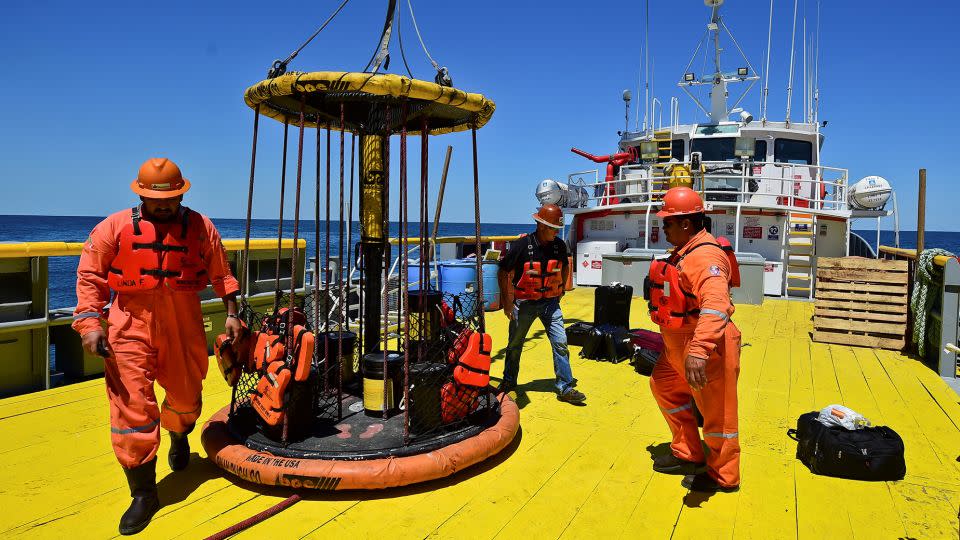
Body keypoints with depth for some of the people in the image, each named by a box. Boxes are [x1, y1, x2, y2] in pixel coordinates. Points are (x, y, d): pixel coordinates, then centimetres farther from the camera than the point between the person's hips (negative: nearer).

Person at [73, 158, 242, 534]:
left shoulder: (201, 227, 4)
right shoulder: (115, 227, 0)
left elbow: (221, 273, 10)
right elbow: (90, 276, 0)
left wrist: (231, 313, 6)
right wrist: (90, 323, -9)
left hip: (185, 325, 2)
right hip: (131, 325, -1)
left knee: (186, 396, 16)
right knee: (132, 404, -5)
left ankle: (179, 437, 52)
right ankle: (143, 493, 7)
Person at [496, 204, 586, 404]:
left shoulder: (559, 245, -4)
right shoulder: (522, 245, -16)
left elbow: (565, 267, 18)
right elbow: (503, 272, -8)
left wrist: (561, 290, 12)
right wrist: (507, 302, -8)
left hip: (550, 302, 3)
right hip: (524, 303, -3)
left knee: (560, 343, -4)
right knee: (515, 345, 11)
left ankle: (565, 387, 5)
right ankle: (508, 382, 32)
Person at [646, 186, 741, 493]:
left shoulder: (705, 255, -24)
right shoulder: (683, 252, 10)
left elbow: (715, 306, -38)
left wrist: (699, 351, -49)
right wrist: (670, 338, 30)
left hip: (707, 348, -11)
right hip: (678, 344, 11)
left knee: (716, 411, 5)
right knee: (664, 386, 22)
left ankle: (723, 476, 24)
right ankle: (688, 455, 36)